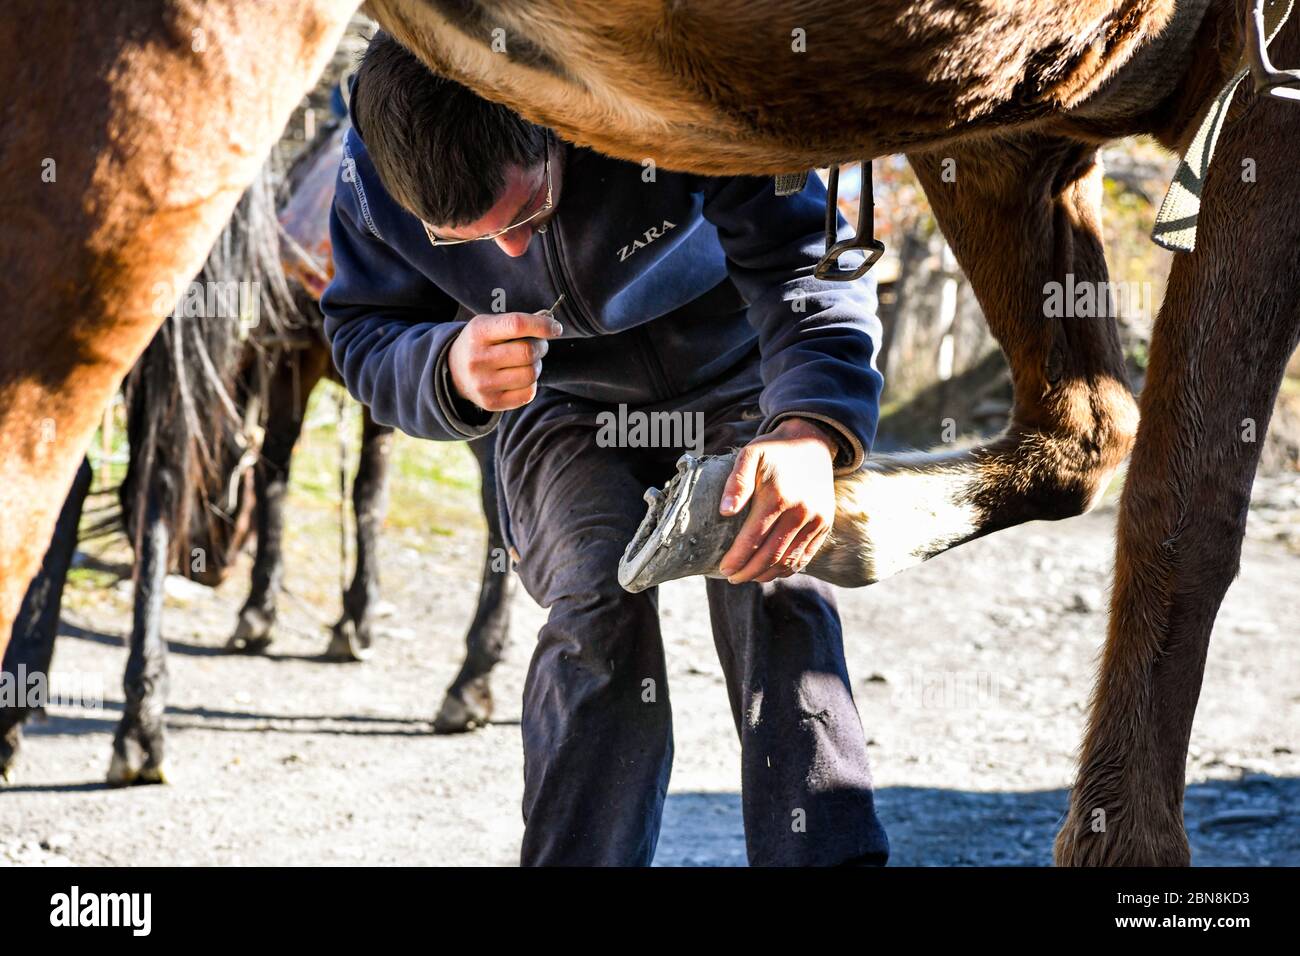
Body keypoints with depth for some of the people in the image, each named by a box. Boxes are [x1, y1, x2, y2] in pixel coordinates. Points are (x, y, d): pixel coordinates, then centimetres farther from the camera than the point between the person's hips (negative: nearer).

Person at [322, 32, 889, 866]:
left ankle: (829, 858, -21)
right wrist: (448, 371, -37)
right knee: (598, 607, -23)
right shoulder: (373, 181, -26)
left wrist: (814, 431, -56)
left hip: (736, 381, -1)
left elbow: (803, 256, -37)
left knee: (773, 591, -23)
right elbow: (364, 335, -11)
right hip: (566, 408, 2)